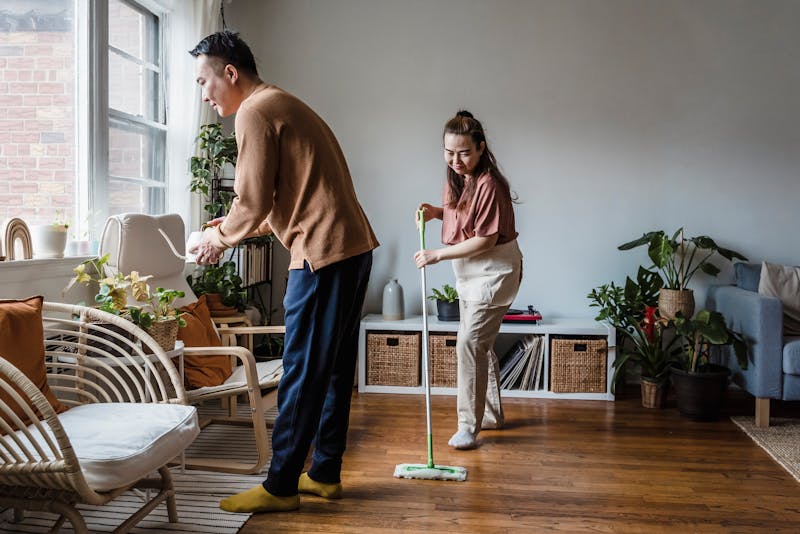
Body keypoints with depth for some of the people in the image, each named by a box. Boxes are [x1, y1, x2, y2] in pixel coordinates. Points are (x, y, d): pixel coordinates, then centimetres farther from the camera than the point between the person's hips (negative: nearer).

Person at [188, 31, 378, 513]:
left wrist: (219, 238, 6)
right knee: (335, 367, 13)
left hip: (325, 254, -10)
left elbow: (253, 203, -12)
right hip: (353, 246, 10)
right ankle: (325, 473, 23)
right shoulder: (284, 105, 23)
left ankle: (280, 487, 7)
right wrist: (233, 225, 20)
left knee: (303, 373, -3)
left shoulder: (255, 112, -8)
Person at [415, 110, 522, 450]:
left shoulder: (489, 185, -23)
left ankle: (469, 426, -3)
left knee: (470, 343, -13)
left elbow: (485, 240, -24)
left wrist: (438, 255, -21)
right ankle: (491, 414, 32)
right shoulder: (456, 179, 4)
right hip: (469, 272, 10)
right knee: (478, 344, 17)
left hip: (494, 271, -10)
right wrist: (435, 212, 0)